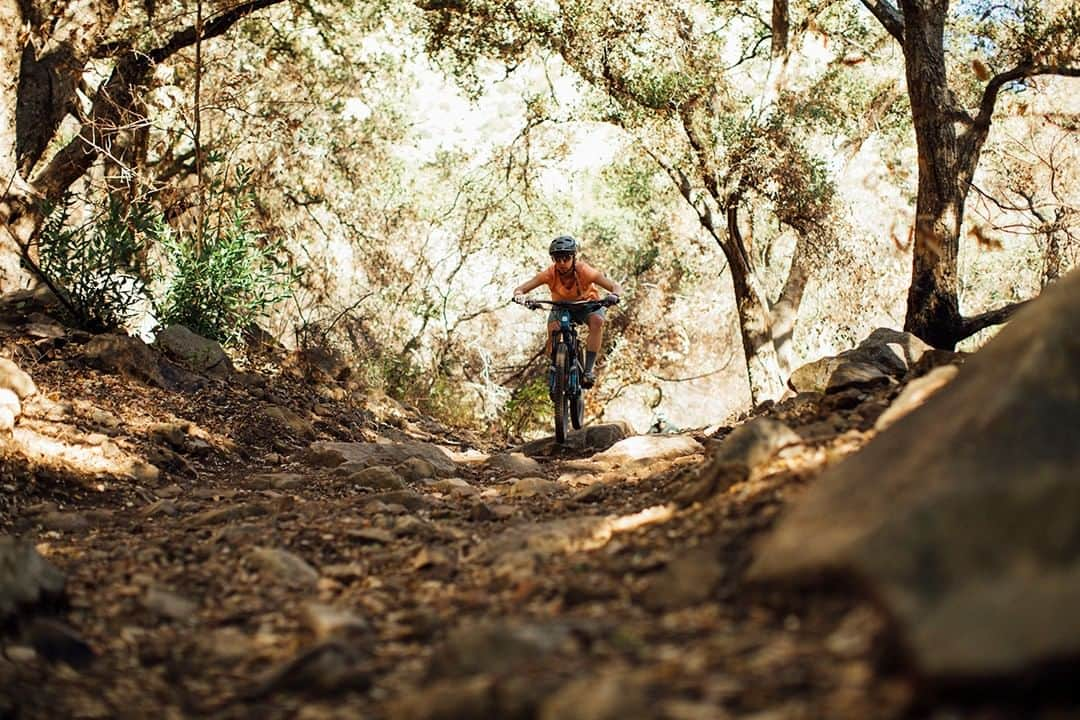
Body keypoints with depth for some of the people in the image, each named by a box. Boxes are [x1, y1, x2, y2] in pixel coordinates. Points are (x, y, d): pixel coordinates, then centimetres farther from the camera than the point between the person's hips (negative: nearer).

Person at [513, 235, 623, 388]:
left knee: (597, 321, -33)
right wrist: (519, 295, -53)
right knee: (552, 329, -29)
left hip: (587, 304, -1)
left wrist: (614, 295, -57)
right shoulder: (550, 273, -28)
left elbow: (616, 286, -34)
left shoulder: (584, 271, -33)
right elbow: (520, 288, -28)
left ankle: (589, 369, -26)